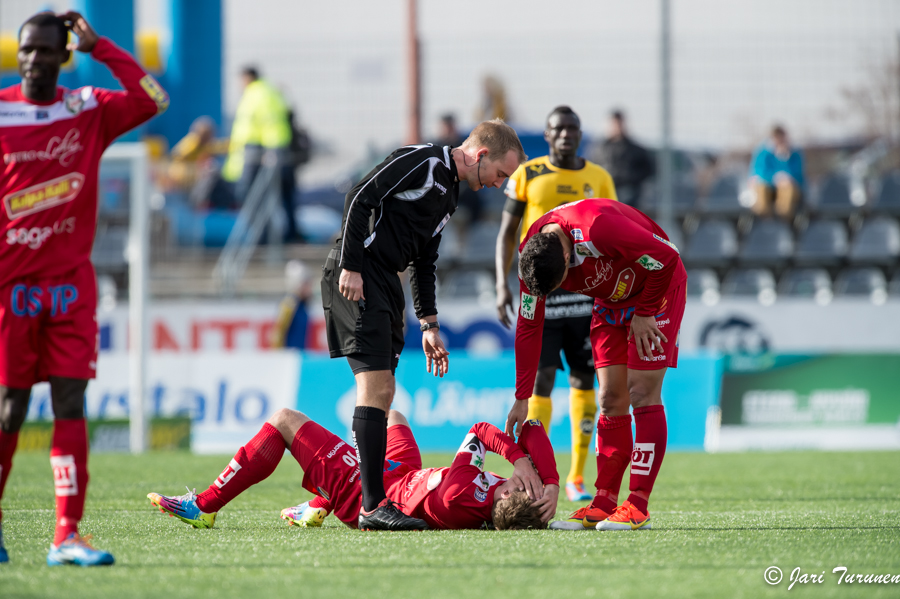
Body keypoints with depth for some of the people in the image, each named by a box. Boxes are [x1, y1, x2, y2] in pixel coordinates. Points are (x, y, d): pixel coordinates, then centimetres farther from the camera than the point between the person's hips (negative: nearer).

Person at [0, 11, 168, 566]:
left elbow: (153, 100, -8)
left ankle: (67, 536, -8)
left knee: (70, 405, -6)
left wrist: (98, 46, -7)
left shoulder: (91, 112, 6)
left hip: (71, 283, 1)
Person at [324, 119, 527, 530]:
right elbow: (359, 198, -16)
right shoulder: (420, 162, -9)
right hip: (357, 277, -10)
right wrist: (350, 266, -21)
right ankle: (372, 507, -19)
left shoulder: (449, 195, 20)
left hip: (386, 281, 10)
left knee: (382, 393, 8)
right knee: (377, 387, -15)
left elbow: (424, 261, 26)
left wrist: (429, 325, 21)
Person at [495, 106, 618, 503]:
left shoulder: (599, 179, 7)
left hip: (585, 291, 2)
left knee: (583, 381, 3)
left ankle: (577, 478, 10)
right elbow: (507, 233, 5)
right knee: (540, 380, -7)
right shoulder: (527, 175, 2)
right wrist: (502, 285, -6)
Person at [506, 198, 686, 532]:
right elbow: (528, 328, -5)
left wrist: (644, 314, -17)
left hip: (657, 291, -6)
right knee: (611, 400, 2)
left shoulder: (598, 228, -39)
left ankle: (638, 506, -12)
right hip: (611, 300, 6)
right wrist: (522, 398, -6)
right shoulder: (531, 255, -16)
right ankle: (605, 503, 4)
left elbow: (666, 258, -28)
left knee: (642, 395, -12)